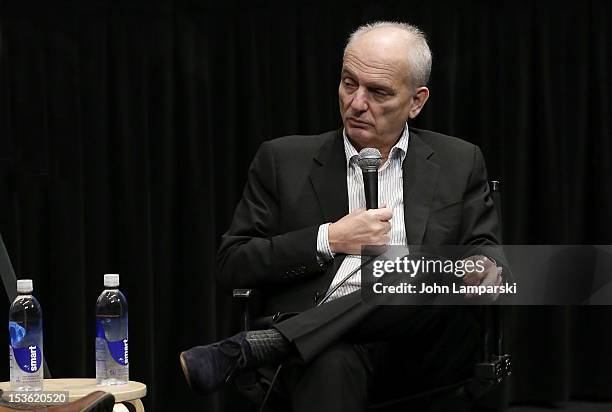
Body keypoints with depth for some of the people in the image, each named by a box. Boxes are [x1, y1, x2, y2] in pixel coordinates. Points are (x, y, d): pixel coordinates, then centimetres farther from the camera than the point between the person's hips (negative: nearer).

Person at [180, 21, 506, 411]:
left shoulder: (459, 163, 14)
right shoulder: (284, 160, 11)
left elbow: (490, 259, 13)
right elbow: (232, 264, 7)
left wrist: (483, 271, -12)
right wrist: (329, 240, -5)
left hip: (427, 344, 3)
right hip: (329, 340, -3)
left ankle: (248, 348, -33)